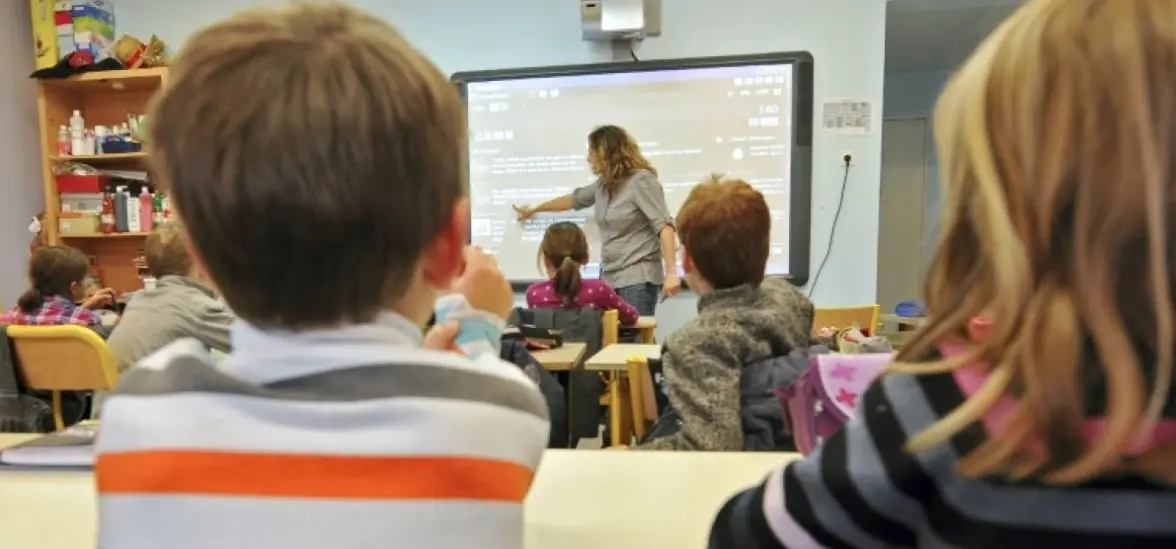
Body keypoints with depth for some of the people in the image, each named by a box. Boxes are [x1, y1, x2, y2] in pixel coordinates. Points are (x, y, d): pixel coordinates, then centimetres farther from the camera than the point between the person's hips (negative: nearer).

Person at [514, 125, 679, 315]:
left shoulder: (641, 180, -8)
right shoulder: (604, 184, 16)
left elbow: (664, 226, -15)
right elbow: (573, 199, 33)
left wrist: (671, 273, -24)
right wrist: (533, 210, 42)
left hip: (637, 277, -7)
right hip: (609, 276, 7)